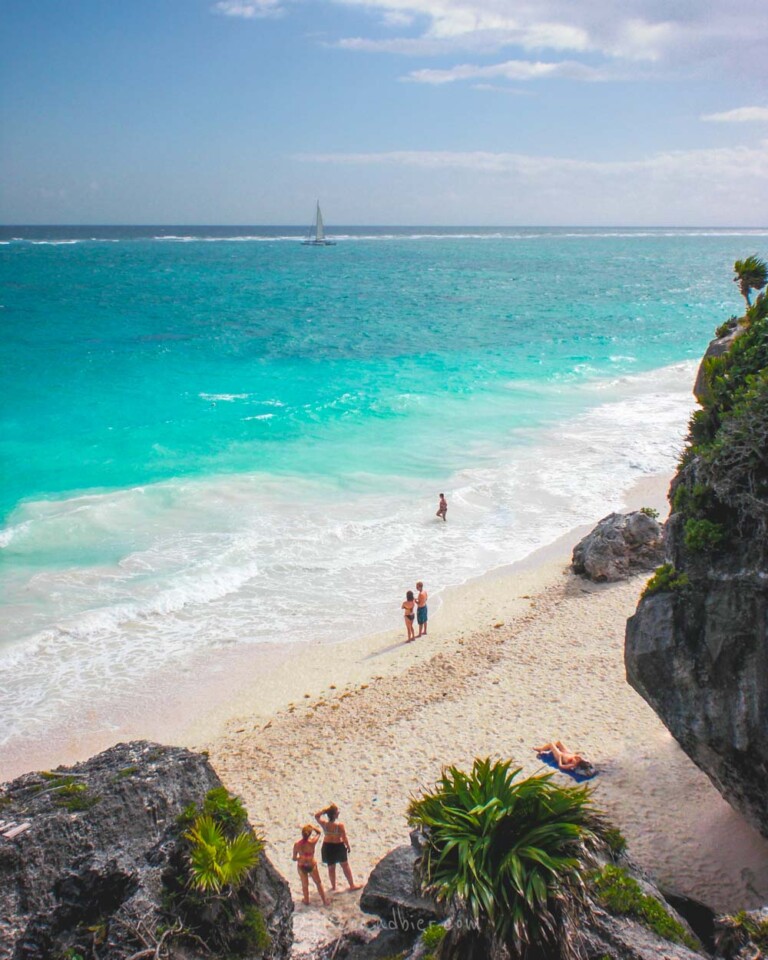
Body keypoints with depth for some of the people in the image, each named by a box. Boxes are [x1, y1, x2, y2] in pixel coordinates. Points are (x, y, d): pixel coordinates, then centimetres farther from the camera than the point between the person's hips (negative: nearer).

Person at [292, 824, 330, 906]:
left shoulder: (297, 844, -19)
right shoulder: (312, 842, -23)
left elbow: (294, 858, -7)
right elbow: (318, 832, -3)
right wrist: (312, 827, -11)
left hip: (301, 866, 1)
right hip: (311, 865, -1)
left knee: (304, 884, 24)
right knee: (318, 883, 21)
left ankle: (306, 900, 41)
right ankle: (325, 900, 30)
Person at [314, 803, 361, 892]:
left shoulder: (324, 824, -17)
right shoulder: (340, 825, -27)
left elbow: (316, 816, 1)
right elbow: (344, 838, -16)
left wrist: (324, 810, -11)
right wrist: (348, 846, 1)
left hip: (327, 847, 3)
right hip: (338, 846, -3)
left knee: (331, 867, 21)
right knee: (345, 866, 17)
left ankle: (333, 886, 35)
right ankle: (352, 885, 29)